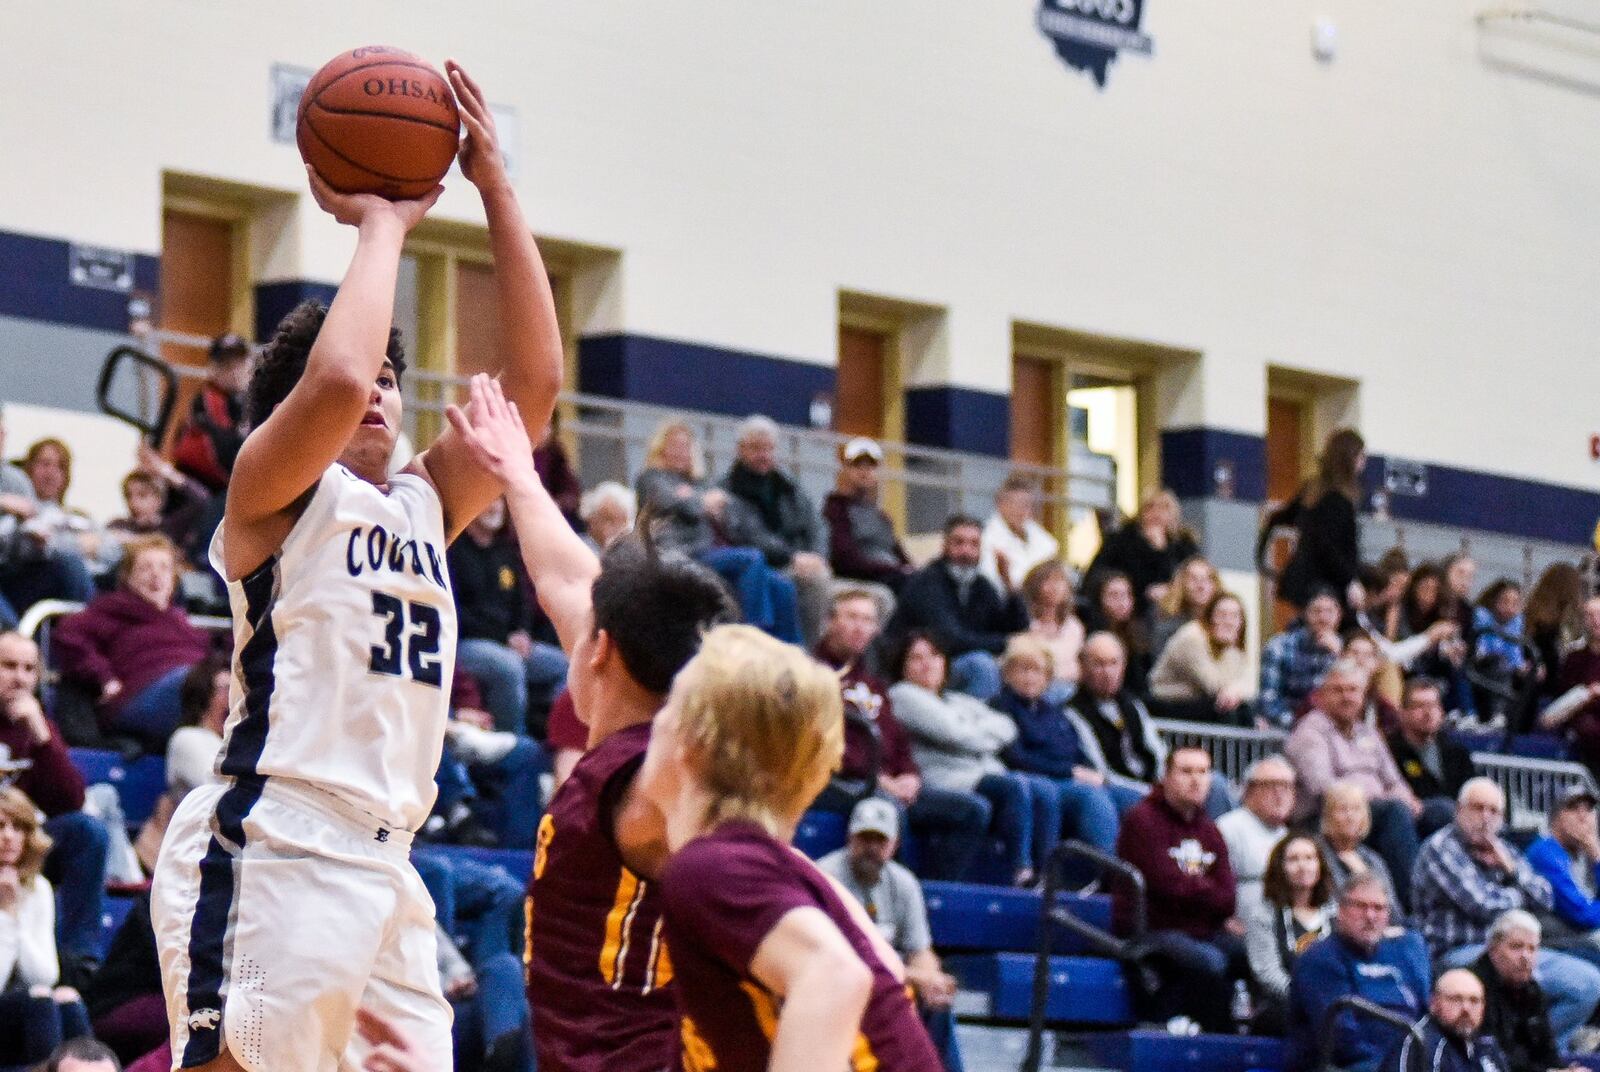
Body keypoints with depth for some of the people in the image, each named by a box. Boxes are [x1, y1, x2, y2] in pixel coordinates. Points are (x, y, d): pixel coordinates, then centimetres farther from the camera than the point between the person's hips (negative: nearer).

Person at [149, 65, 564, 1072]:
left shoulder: (424, 505, 20)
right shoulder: (273, 489, 0)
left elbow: (535, 381, 11)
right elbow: (333, 381, -21)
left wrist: (497, 192, 7)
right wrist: (381, 225, -6)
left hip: (386, 865, 8)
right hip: (269, 848, -8)